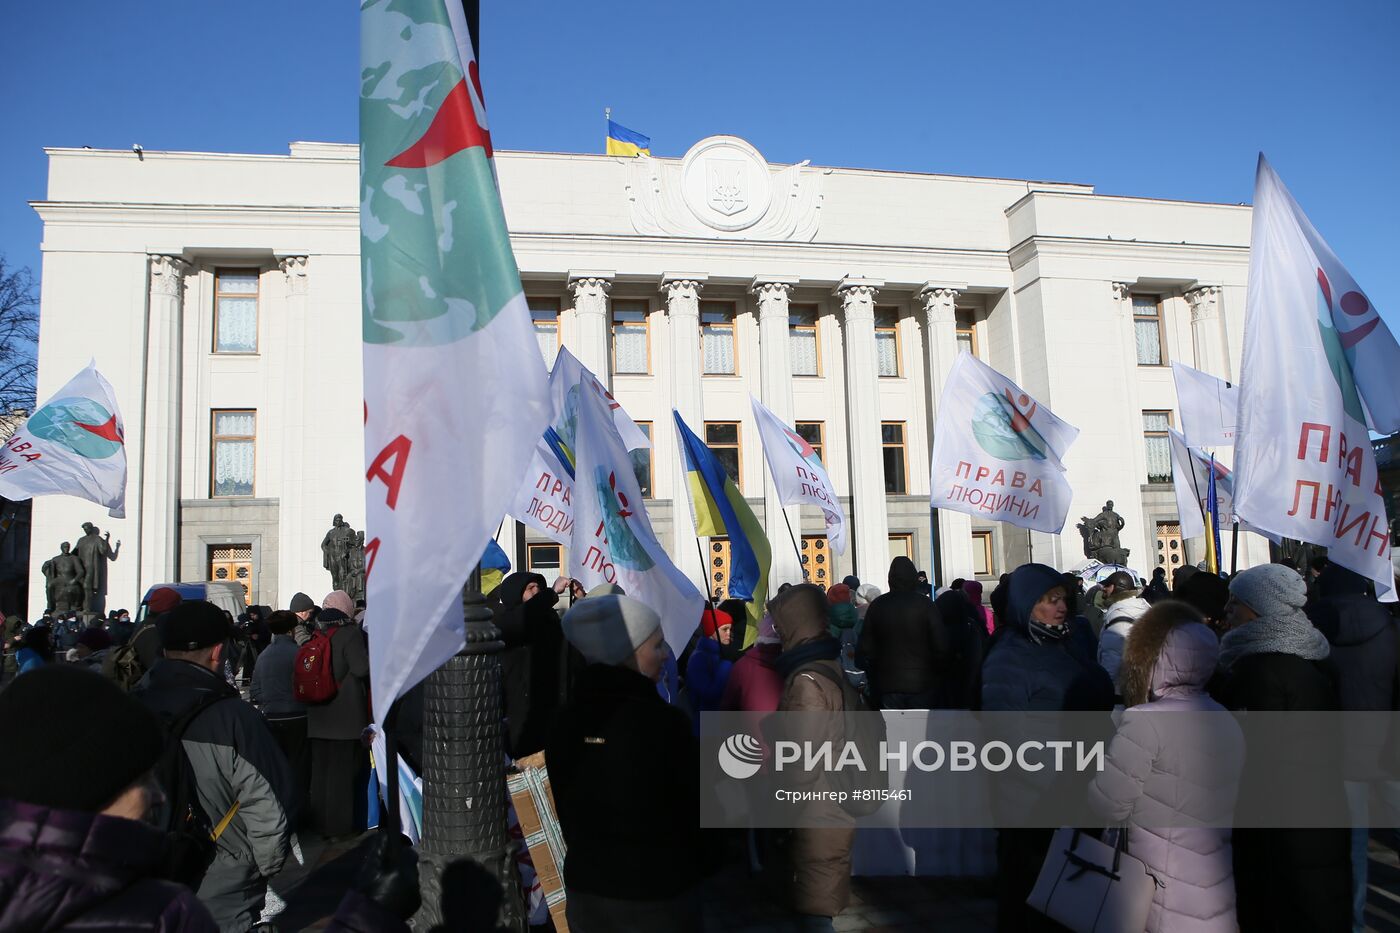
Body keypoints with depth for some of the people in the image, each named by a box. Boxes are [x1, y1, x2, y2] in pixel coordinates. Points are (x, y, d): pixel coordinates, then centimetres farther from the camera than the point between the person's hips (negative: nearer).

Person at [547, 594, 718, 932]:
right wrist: (704, 864, 9)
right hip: (658, 891, -4)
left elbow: (565, 810, 7)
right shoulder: (663, 721, -19)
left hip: (585, 886, 5)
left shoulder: (566, 721, -4)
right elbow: (696, 807, -9)